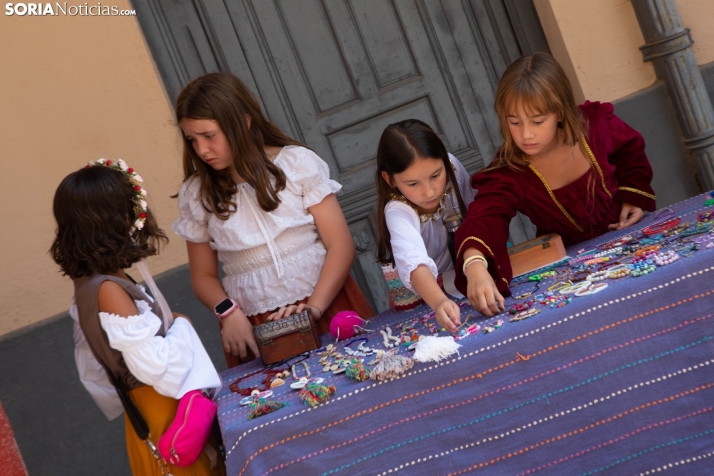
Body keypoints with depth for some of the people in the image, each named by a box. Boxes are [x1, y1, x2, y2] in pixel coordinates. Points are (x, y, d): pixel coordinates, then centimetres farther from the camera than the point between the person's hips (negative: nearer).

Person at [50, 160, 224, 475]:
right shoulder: (108, 290, -27)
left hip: (144, 409, 8)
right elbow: (154, 364, -29)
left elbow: (93, 360, 12)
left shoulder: (87, 283, 0)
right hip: (165, 410, -8)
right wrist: (181, 326, -13)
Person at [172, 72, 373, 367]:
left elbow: (341, 245, -3)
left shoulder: (296, 162, 0)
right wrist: (228, 312, -7)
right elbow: (204, 276, 13)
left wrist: (313, 308, -15)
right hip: (254, 329, 1)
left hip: (327, 304, -1)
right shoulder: (196, 194, 6)